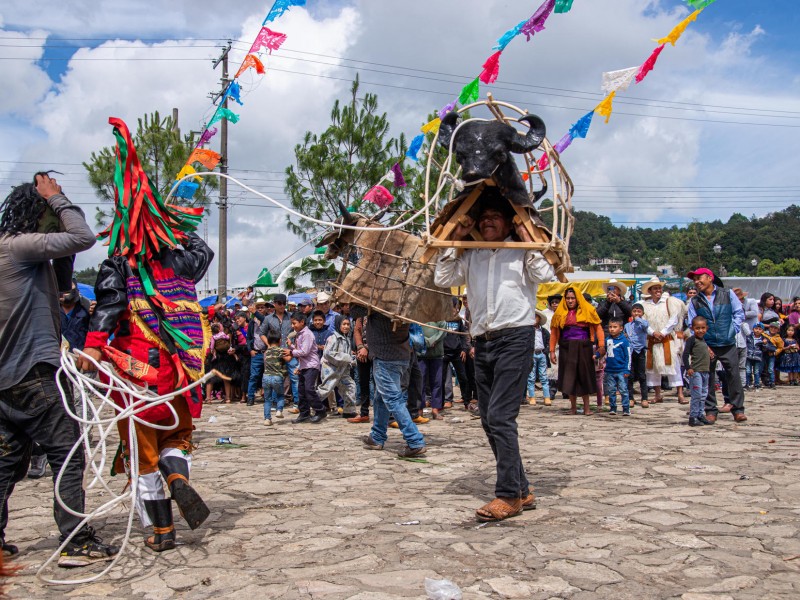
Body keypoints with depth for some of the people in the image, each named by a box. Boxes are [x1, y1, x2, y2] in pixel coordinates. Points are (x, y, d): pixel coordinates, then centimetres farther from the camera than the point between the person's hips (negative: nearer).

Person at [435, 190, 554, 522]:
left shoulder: (521, 254, 7)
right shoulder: (471, 256, 19)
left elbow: (544, 274, -11)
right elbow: (443, 279, 8)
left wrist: (526, 237, -4)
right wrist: (456, 239, 9)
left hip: (514, 338, -6)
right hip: (482, 343, 6)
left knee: (500, 416, -15)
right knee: (490, 421, 7)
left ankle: (508, 495, -9)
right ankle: (521, 491, 17)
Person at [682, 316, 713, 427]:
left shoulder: (704, 341, 16)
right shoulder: (692, 339, -9)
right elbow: (685, 354, -15)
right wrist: (688, 368, -20)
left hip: (705, 371, 8)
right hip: (695, 371, -8)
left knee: (704, 394, 12)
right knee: (697, 395, -8)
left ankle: (701, 415, 20)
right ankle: (693, 417, -3)